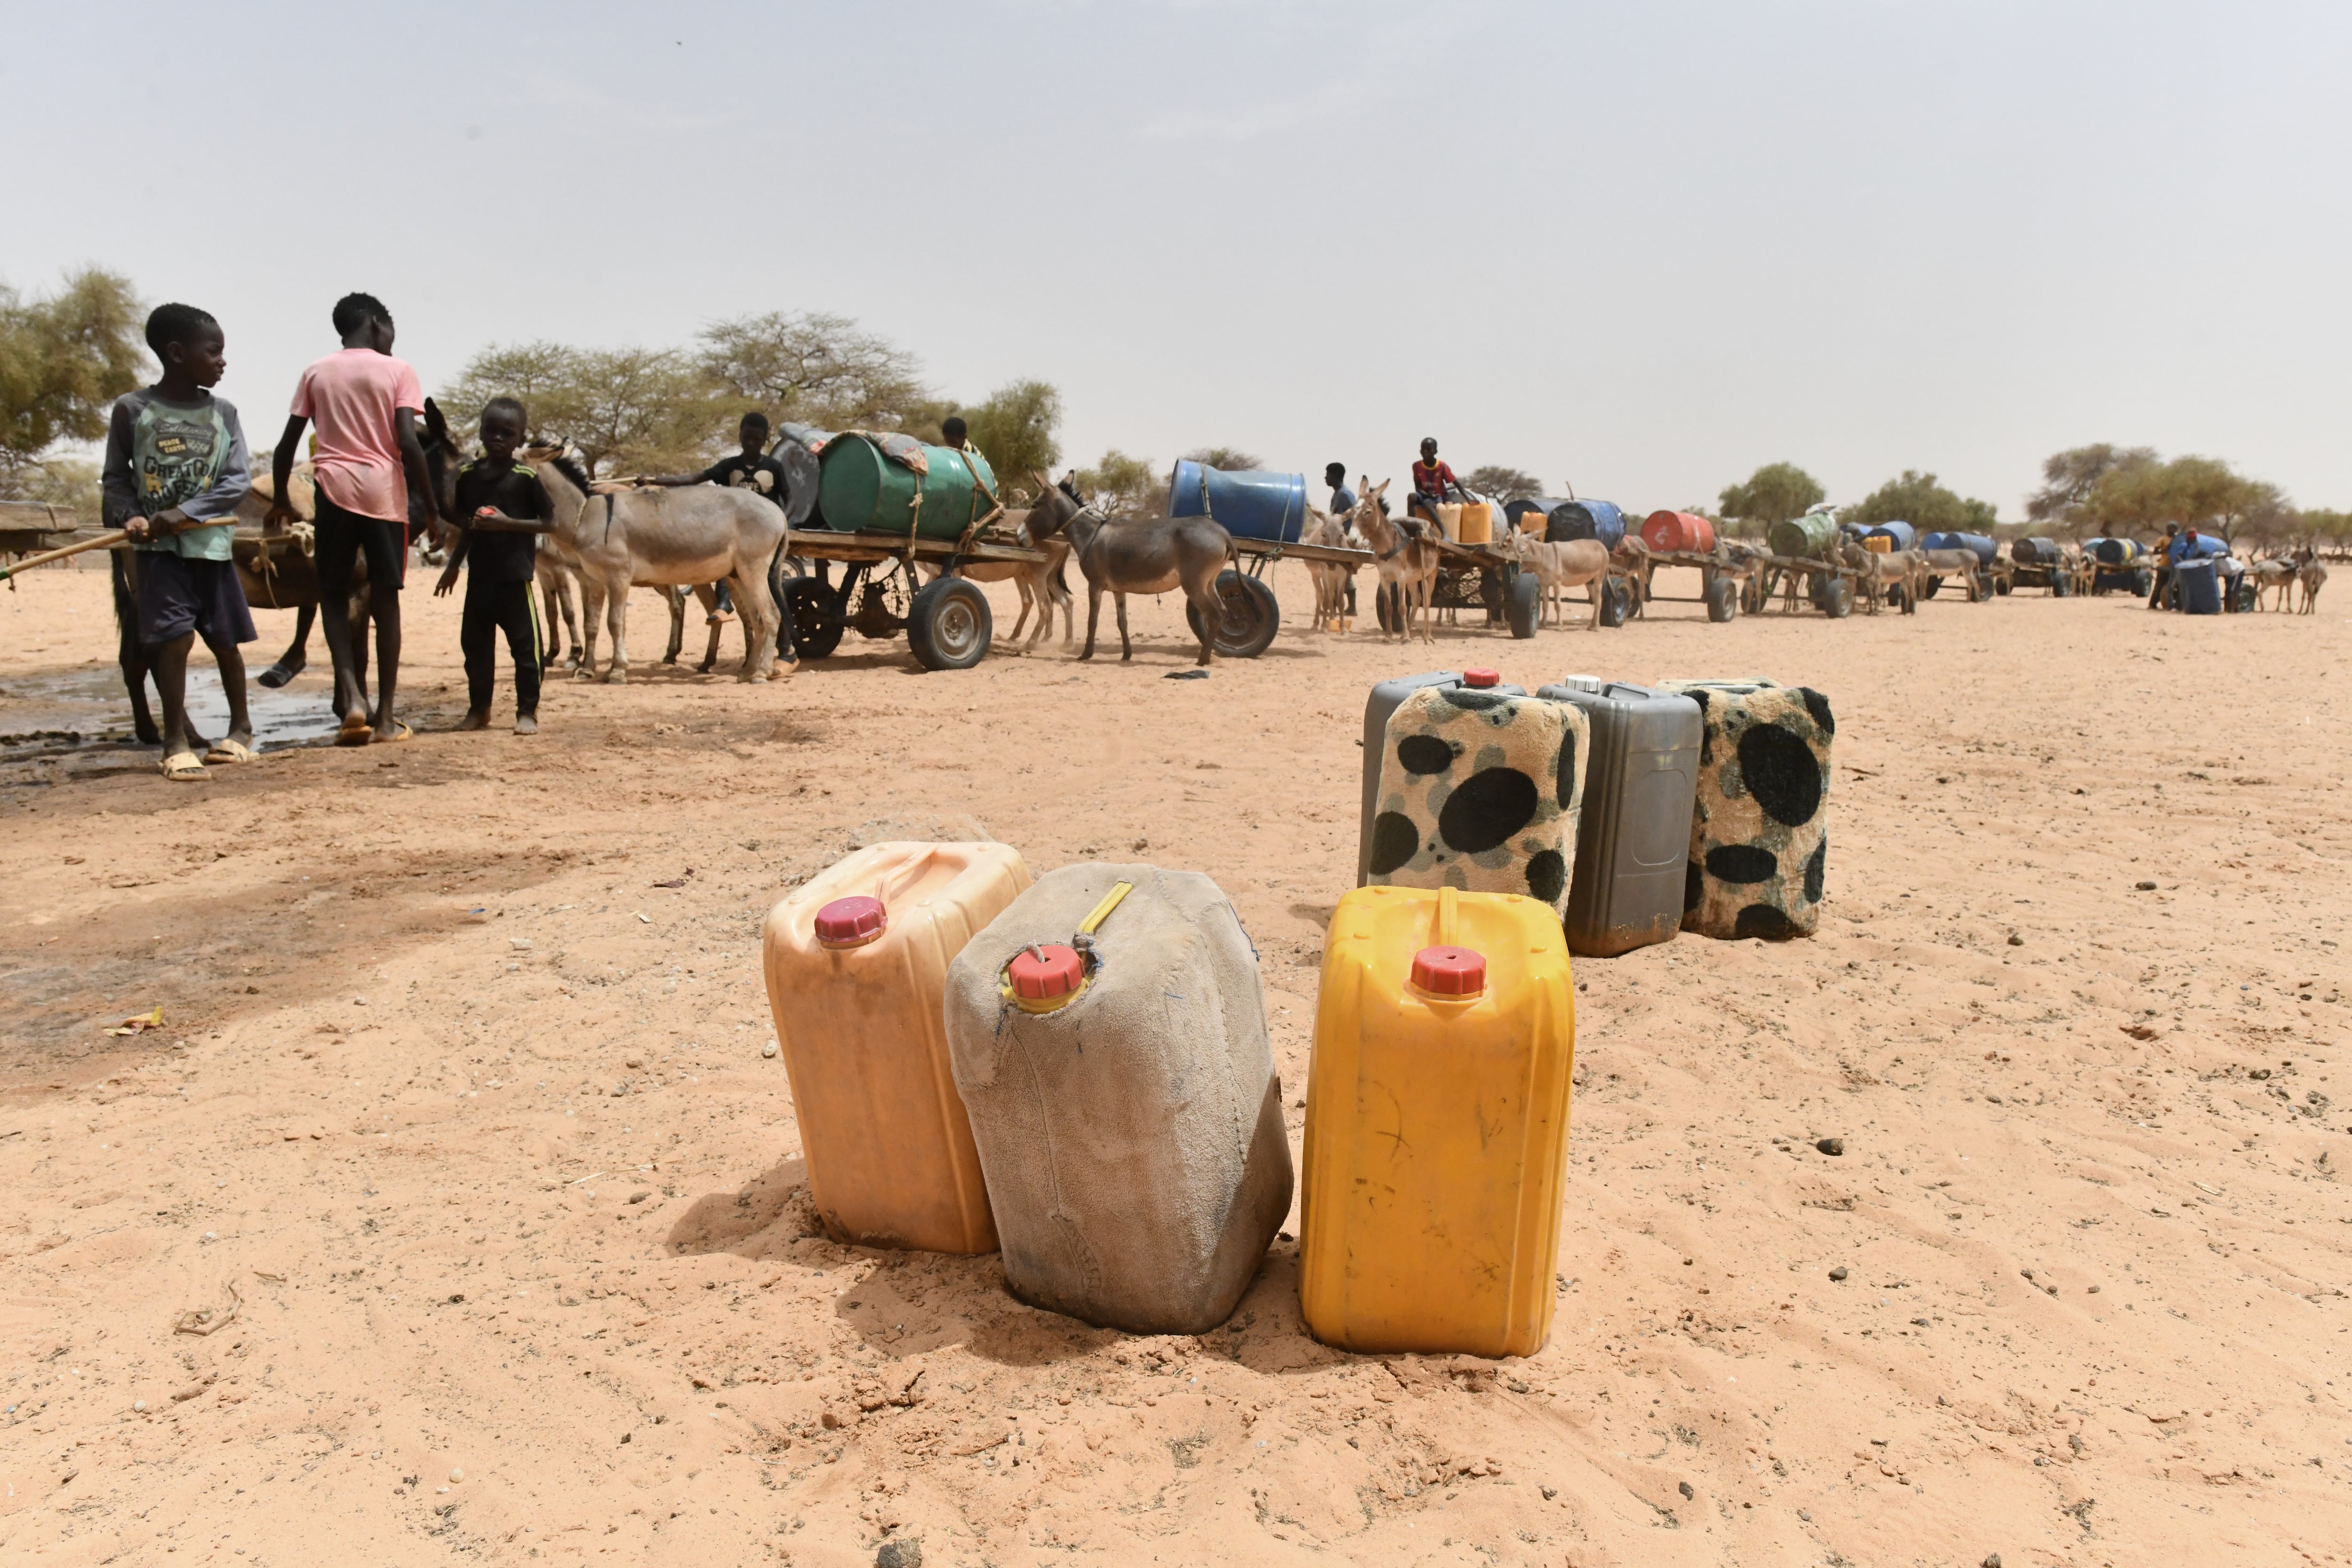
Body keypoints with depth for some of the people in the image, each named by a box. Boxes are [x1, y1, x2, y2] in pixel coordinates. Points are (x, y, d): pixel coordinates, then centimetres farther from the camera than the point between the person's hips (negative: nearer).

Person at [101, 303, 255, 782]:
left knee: (225, 639, 8)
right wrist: (130, 515, -12)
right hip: (158, 546, -2)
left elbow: (238, 480, -3)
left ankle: (241, 728, 25)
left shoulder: (222, 412, 3)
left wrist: (185, 513, -13)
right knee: (174, 637, -11)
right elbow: (115, 476, 5)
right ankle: (177, 740, -2)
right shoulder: (132, 409, -2)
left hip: (212, 541, 2)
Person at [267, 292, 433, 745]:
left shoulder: (316, 372, 10)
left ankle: (352, 696, -10)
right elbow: (408, 442, -9)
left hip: (335, 489, 2)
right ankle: (385, 716, 3)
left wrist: (280, 501, 20)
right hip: (384, 490, -1)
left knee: (334, 596, 10)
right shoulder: (397, 370, 2)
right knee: (385, 600, 4)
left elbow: (287, 445, 8)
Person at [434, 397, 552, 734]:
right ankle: (478, 708, 23)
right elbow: (465, 525, 17)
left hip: (515, 577, -5)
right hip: (479, 576, 5)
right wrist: (453, 566, 19)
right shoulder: (468, 475, 7)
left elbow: (549, 520, -4)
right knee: (475, 644, 11)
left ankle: (527, 711, 9)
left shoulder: (526, 477, -6)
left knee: (525, 644, -1)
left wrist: (510, 523, -16)